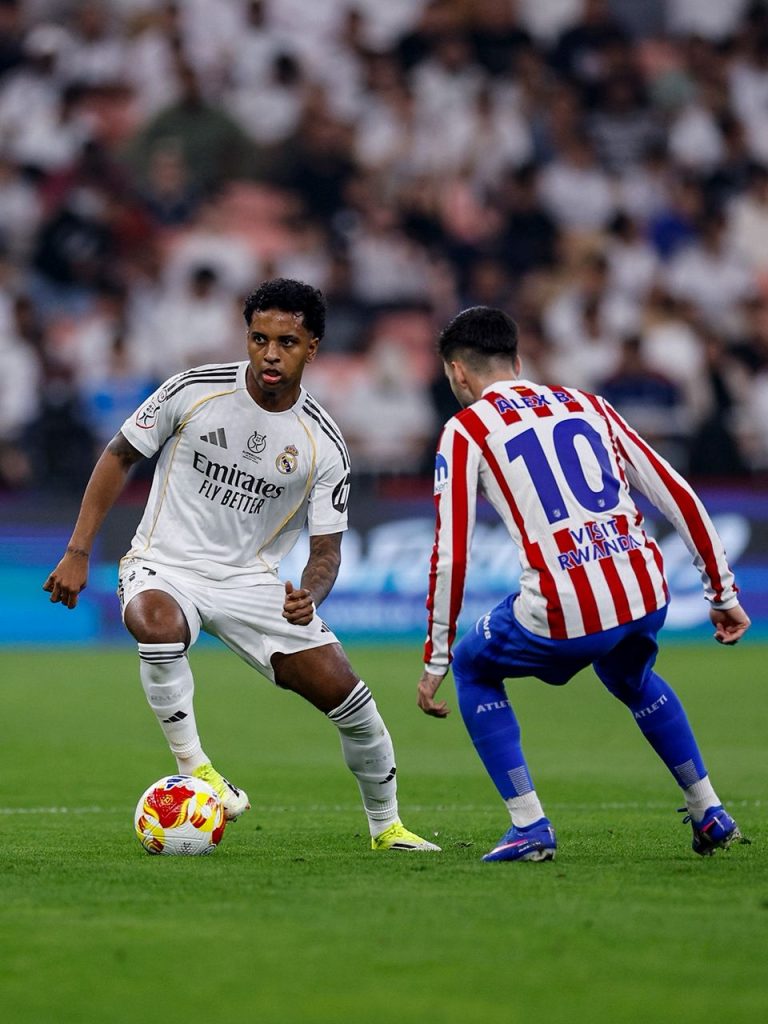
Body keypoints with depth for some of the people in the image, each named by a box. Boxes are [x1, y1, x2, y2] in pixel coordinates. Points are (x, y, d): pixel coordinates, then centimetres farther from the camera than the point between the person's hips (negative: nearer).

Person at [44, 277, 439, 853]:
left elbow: (326, 549, -3)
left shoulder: (323, 444, -8)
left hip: (251, 580, 2)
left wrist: (309, 596, -27)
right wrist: (78, 552, -4)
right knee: (156, 622, -39)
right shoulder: (195, 391, -11)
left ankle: (386, 825, 17)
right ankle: (193, 766, -22)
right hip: (164, 567, -2)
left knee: (346, 693, -8)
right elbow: (120, 456, 2)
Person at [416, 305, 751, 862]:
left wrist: (436, 660, 7)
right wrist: (724, 592, 23)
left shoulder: (466, 430, 7)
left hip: (565, 615, -5)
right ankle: (710, 815, 36)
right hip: (646, 594, 5)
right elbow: (678, 495, 18)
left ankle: (530, 827, 14)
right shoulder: (586, 404, 21)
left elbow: (452, 554, 0)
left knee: (474, 669, 24)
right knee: (632, 680, 38)